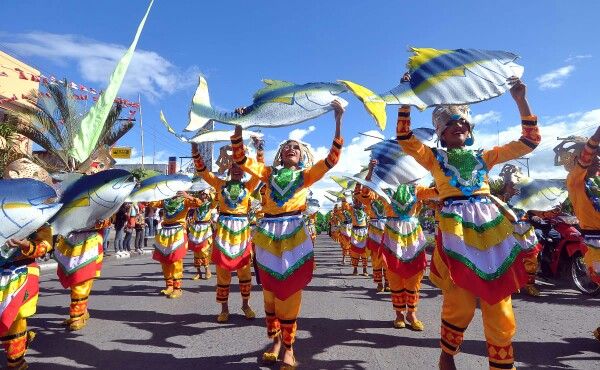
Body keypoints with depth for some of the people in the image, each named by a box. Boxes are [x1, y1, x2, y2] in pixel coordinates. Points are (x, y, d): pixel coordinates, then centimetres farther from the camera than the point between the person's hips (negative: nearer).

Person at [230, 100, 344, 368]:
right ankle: (275, 340, 27)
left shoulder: (306, 174, 11)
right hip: (268, 235, 2)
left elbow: (332, 158, -1)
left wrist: (338, 120, -8)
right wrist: (239, 127, 3)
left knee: (290, 292, 1)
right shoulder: (269, 173, 16)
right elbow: (241, 159, 11)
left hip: (294, 234, -2)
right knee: (270, 291, 9)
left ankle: (289, 346, 17)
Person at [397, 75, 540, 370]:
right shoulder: (434, 158, 11)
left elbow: (530, 141, 21)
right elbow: (405, 140, -2)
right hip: (455, 227, -3)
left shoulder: (484, 156, 19)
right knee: (460, 305, -5)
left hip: (492, 225, 4)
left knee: (499, 307, 5)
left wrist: (520, 100, 13)